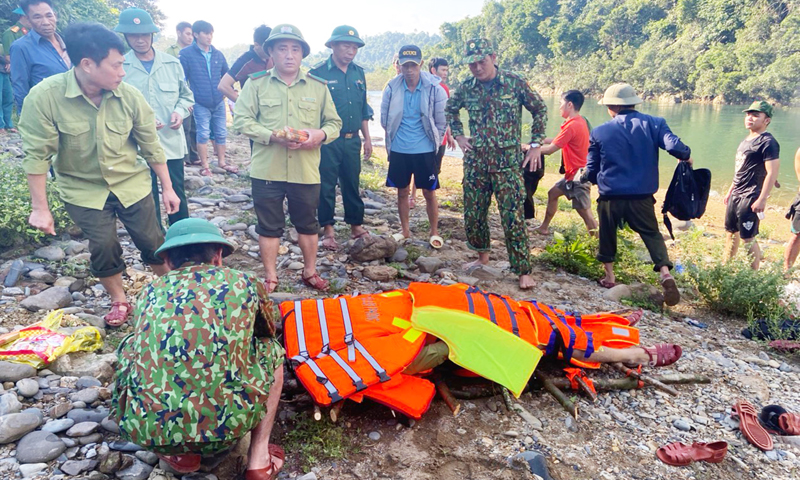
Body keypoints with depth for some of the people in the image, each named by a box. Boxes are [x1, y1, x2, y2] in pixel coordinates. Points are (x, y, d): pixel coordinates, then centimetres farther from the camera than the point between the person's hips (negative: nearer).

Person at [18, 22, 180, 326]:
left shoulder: (129, 96, -16)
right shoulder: (44, 97, -22)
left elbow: (151, 146, -5)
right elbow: (37, 155, -15)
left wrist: (167, 188, 1)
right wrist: (40, 208, -12)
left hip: (132, 183, 2)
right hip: (83, 189, -1)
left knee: (151, 241, 6)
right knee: (103, 247, 0)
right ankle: (119, 302, 26)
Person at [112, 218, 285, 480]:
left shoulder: (150, 293, 16)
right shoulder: (243, 282, 11)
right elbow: (268, 332, 32)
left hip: (144, 430, 2)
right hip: (222, 425, -2)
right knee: (272, 351, 25)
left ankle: (179, 453, 22)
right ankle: (259, 458, 20)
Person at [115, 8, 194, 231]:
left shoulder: (172, 63, 3)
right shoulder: (119, 67, -6)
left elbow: (186, 96, 13)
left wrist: (180, 112, -7)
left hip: (172, 143, 2)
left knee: (177, 195, 14)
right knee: (147, 200, 10)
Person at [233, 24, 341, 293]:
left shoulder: (318, 86, 7)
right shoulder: (256, 84, 1)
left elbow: (334, 123, 10)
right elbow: (241, 120, -4)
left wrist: (320, 134, -13)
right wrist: (272, 135, -18)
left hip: (306, 170, 2)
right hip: (267, 170, -1)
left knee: (308, 224, 13)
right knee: (269, 226, 9)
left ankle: (309, 272, 32)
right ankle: (270, 277, 24)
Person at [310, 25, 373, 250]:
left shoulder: (358, 73, 10)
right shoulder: (318, 73, -8)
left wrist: (367, 138, 15)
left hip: (352, 140, 5)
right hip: (328, 141, -5)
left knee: (352, 184, 13)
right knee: (326, 185, 4)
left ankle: (356, 226, 24)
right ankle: (328, 229, 16)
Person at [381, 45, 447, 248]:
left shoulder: (434, 88, -9)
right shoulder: (392, 87, -5)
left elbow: (441, 120, -1)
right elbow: (384, 118, 7)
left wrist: (433, 141, 6)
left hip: (425, 150, -2)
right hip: (398, 150, 2)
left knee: (429, 192, 5)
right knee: (402, 192, 11)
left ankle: (434, 232, 20)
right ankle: (405, 230, 26)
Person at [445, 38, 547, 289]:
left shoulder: (514, 82, -5)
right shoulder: (466, 87, 3)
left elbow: (540, 110, 6)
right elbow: (450, 110, 23)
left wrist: (536, 144, 1)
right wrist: (458, 135, 10)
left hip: (507, 163, -3)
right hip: (475, 162, 4)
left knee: (513, 218, -5)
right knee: (473, 214, 10)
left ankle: (523, 271, 5)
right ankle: (482, 256, 32)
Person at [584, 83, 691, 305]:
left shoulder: (599, 133, 0)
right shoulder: (653, 123, 1)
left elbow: (591, 172, 4)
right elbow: (674, 146, -12)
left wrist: (587, 177, 27)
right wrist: (686, 156, 10)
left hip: (610, 197, 0)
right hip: (642, 197, 0)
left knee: (607, 235, 19)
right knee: (652, 234, 12)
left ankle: (609, 277, 25)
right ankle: (665, 273, -7)